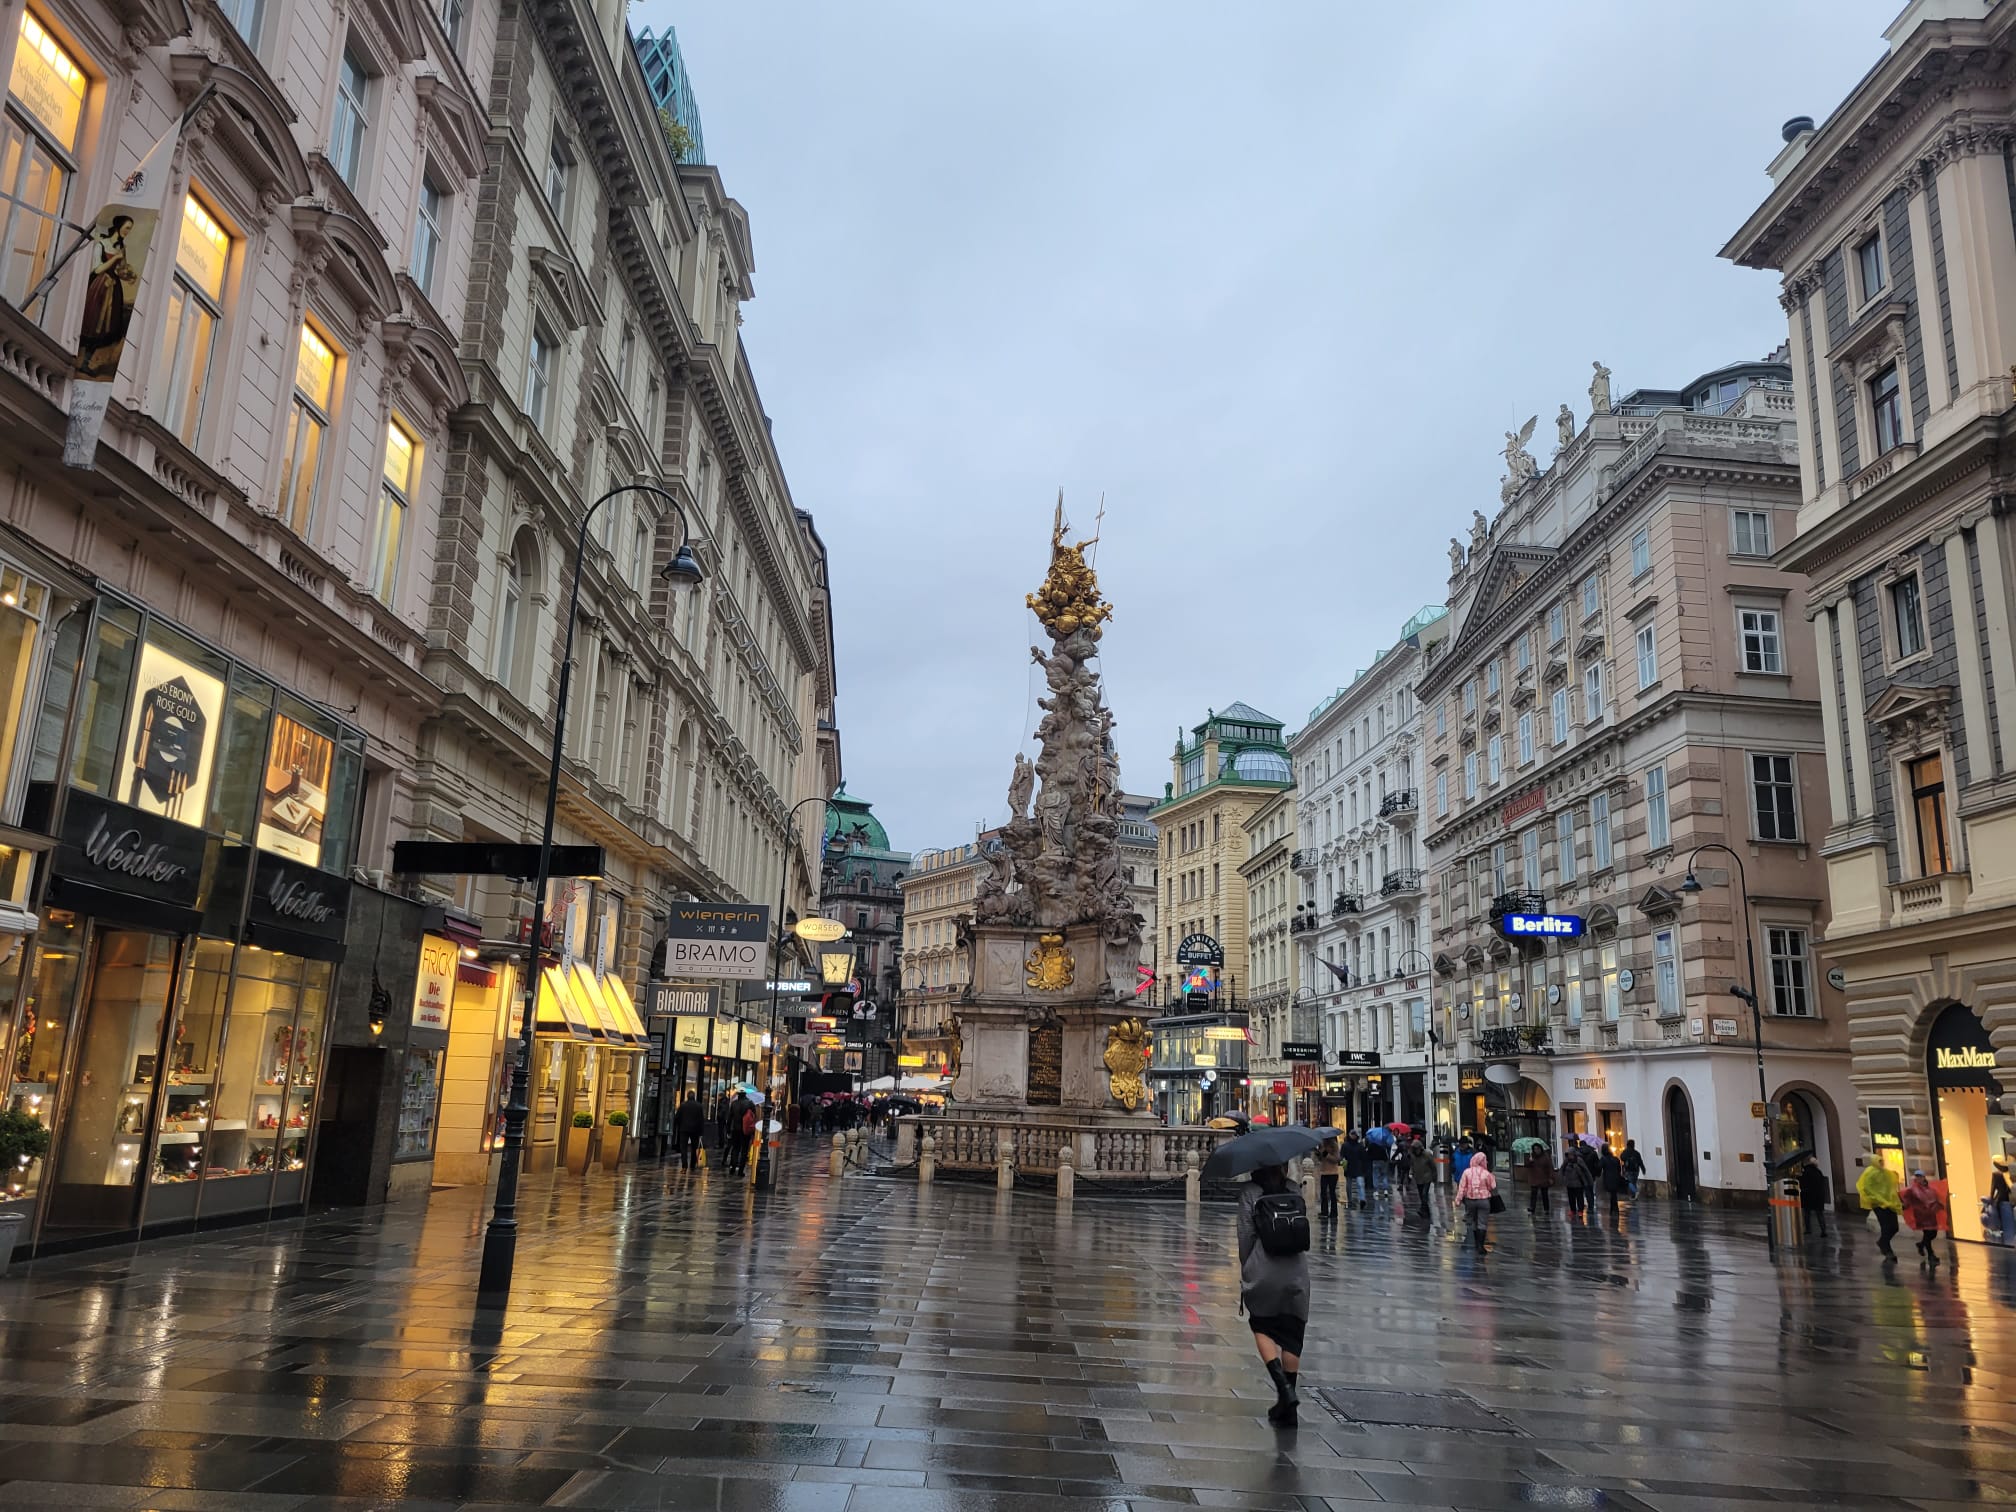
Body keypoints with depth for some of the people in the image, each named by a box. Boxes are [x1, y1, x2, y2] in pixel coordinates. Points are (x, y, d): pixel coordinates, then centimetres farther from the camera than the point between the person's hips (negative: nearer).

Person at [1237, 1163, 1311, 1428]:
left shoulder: (1249, 1192, -3)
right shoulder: (1294, 1190, 8)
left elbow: (1246, 1234, -5)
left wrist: (1245, 1269, 7)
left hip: (1263, 1272, -3)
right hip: (1296, 1271, 3)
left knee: (1262, 1327, 16)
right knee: (1292, 1335, 12)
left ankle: (1282, 1383, -6)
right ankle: (1288, 1408, 15)